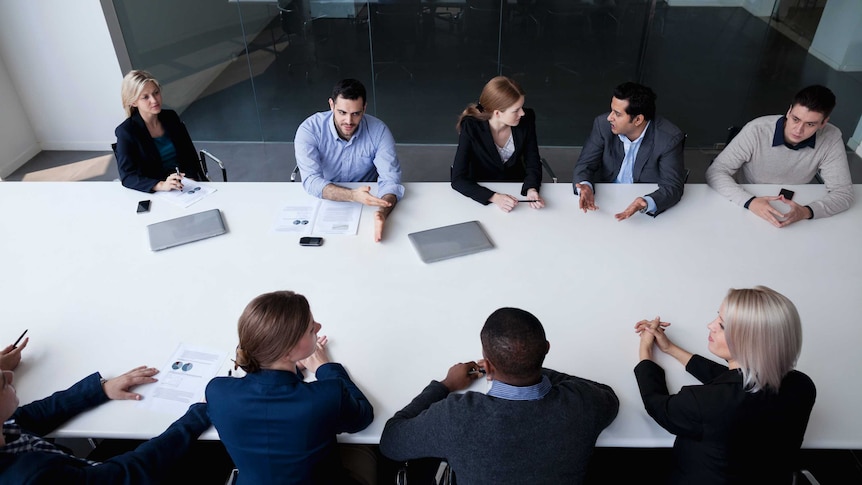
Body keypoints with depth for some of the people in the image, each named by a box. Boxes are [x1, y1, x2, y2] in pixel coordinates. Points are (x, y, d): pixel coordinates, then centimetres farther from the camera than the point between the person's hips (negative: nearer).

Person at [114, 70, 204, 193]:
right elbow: (127, 177, -13)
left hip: (189, 182, 4)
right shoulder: (126, 132, -5)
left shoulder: (171, 117, 9)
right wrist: (161, 185, -31)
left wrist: (197, 178, -6)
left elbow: (190, 154, 13)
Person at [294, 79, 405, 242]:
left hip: (367, 202, 0)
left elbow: (390, 179, -20)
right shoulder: (309, 130, -19)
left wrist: (382, 213, -42)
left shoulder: (378, 131, -15)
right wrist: (353, 195, -45)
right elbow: (311, 181, -28)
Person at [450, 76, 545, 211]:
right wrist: (495, 197, -36)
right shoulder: (471, 127, -22)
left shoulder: (527, 119, -13)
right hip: (482, 193, -1)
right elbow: (458, 179, -23)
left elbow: (533, 163, -5)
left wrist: (531, 189, -26)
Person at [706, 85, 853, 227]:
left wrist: (806, 211, -34)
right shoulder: (756, 131, -22)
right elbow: (715, 172, -22)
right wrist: (750, 202, -38)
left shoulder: (831, 139, -15)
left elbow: (843, 193, -13)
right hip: (744, 207, -3)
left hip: (791, 210, 3)